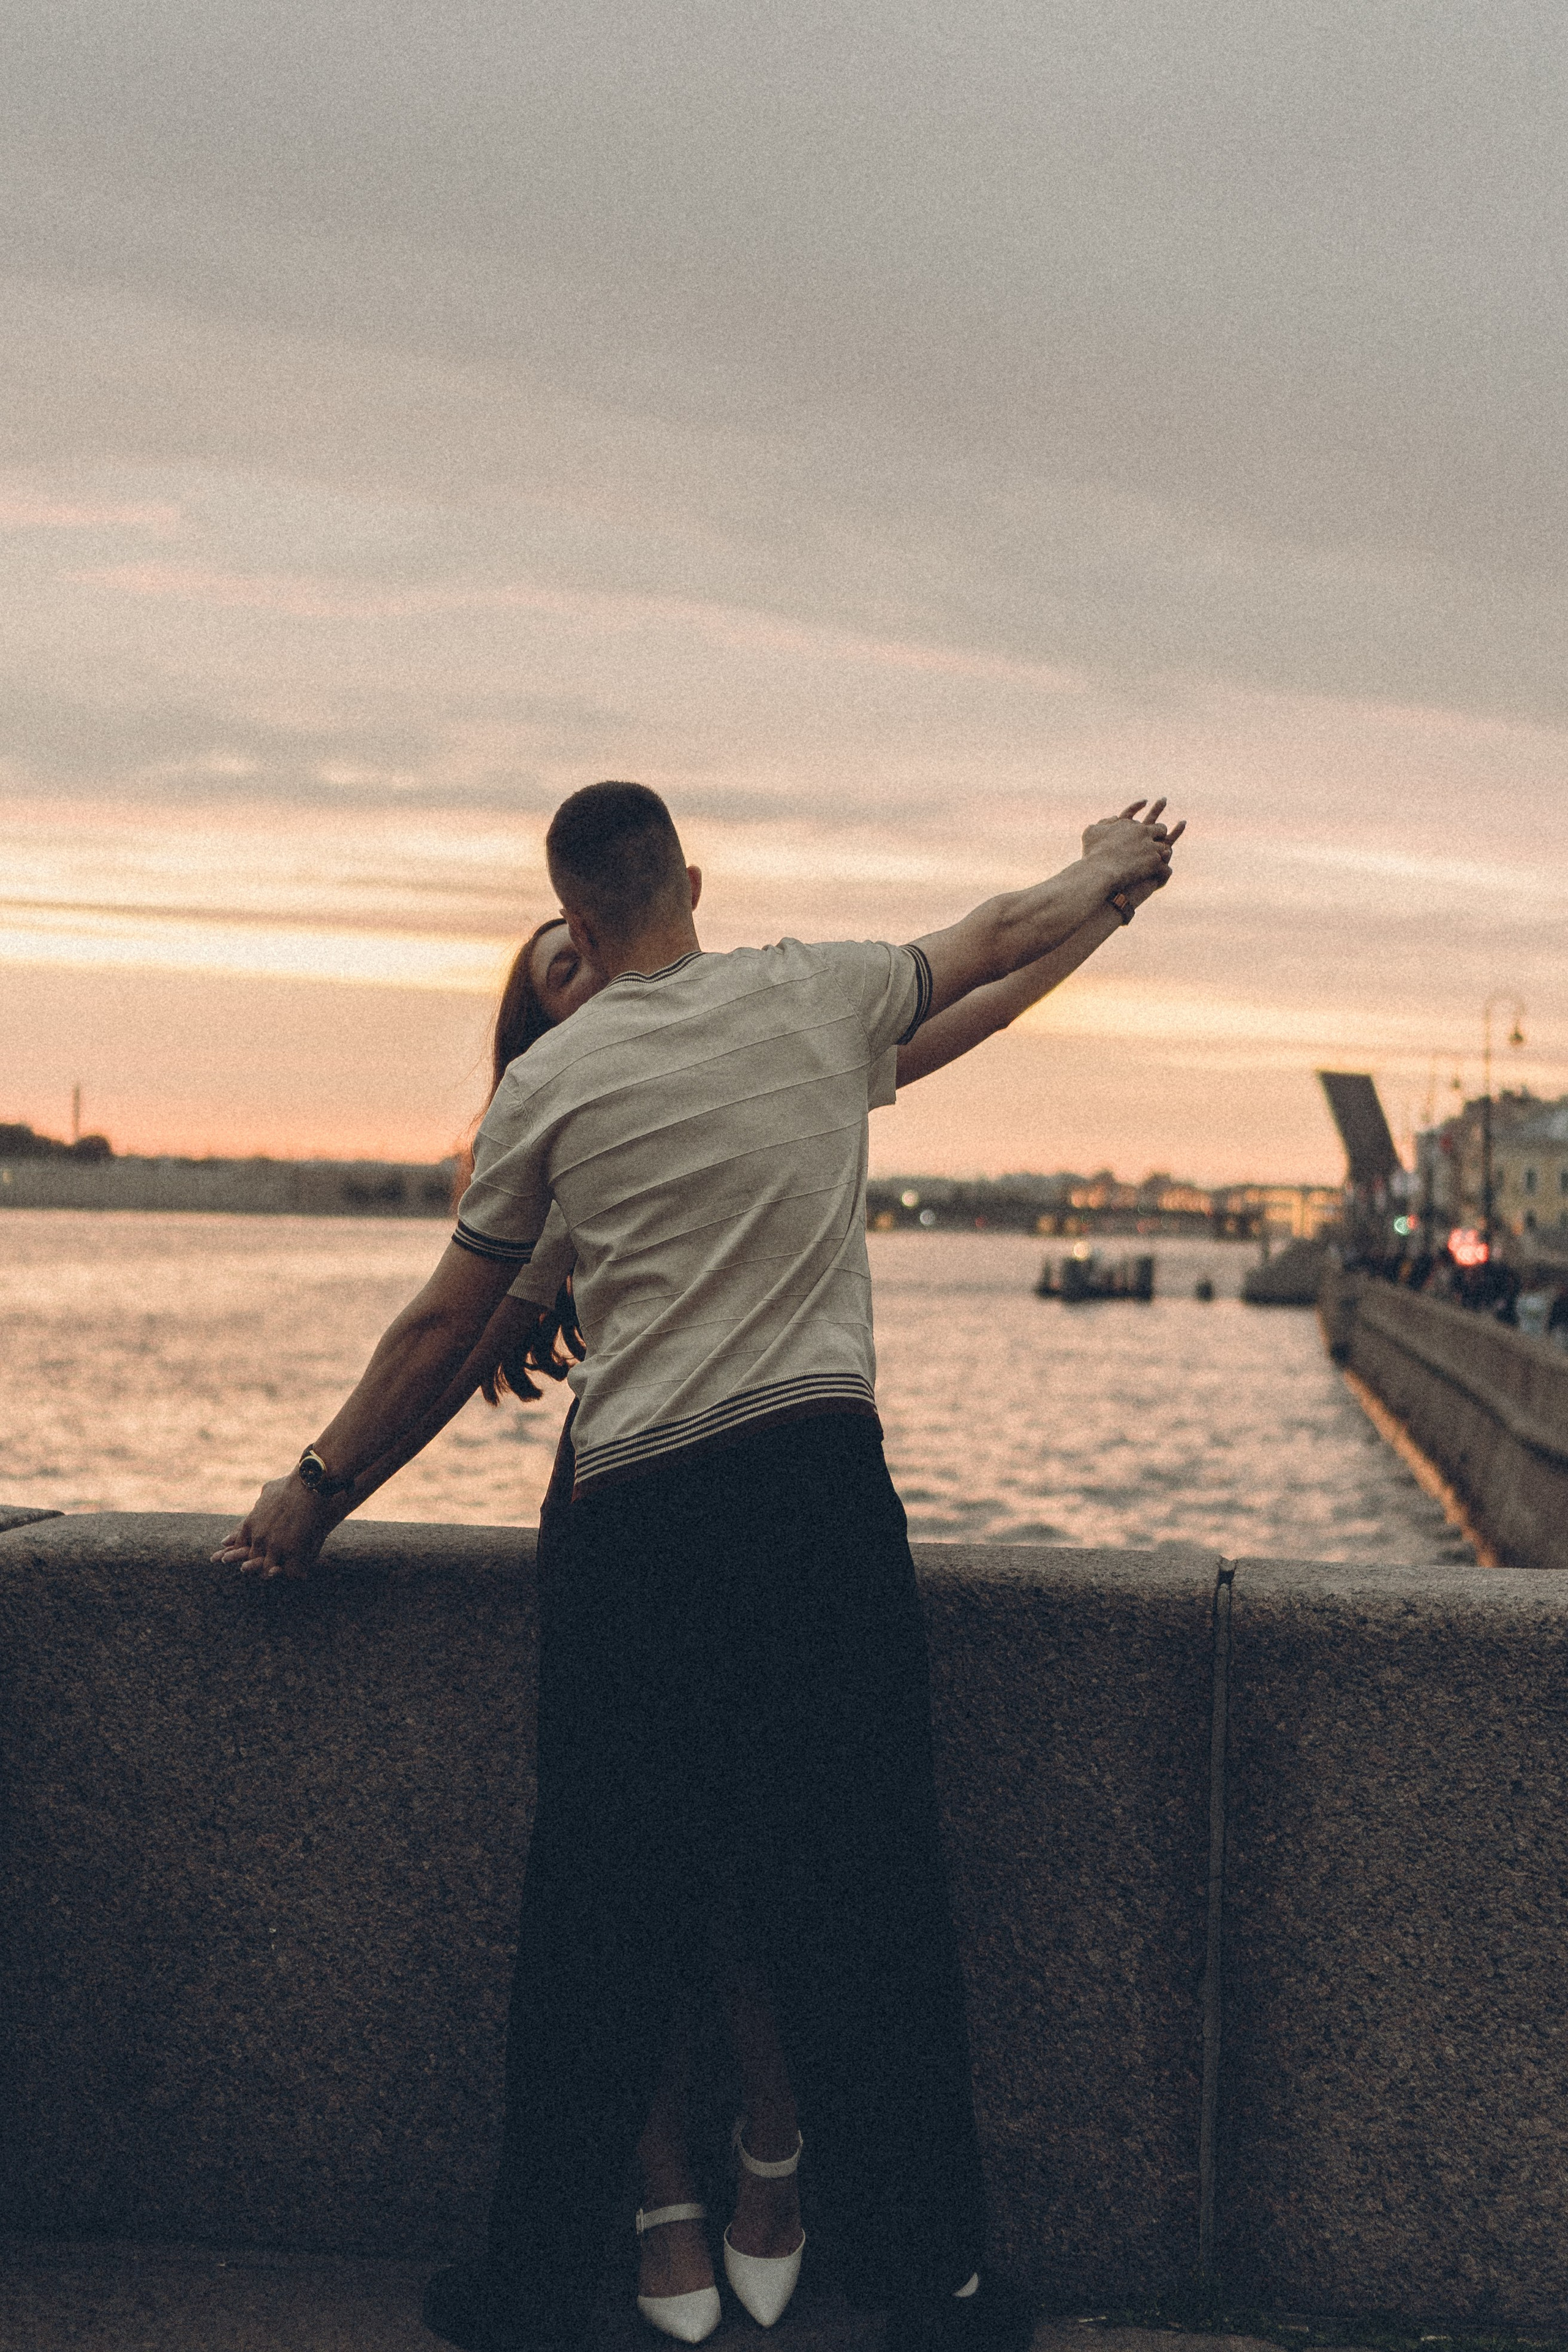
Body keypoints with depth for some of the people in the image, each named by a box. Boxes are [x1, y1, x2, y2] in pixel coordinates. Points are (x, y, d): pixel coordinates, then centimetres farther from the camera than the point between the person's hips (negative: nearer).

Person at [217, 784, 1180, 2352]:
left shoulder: (548, 1081, 6)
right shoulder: (814, 995, 7)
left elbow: (446, 1324, 12)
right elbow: (1009, 935, 25)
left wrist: (318, 1485, 25)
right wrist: (1114, 865, 45)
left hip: (634, 1523, 0)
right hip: (822, 1483, 1)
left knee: (598, 1918, 7)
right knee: (865, 1892, 6)